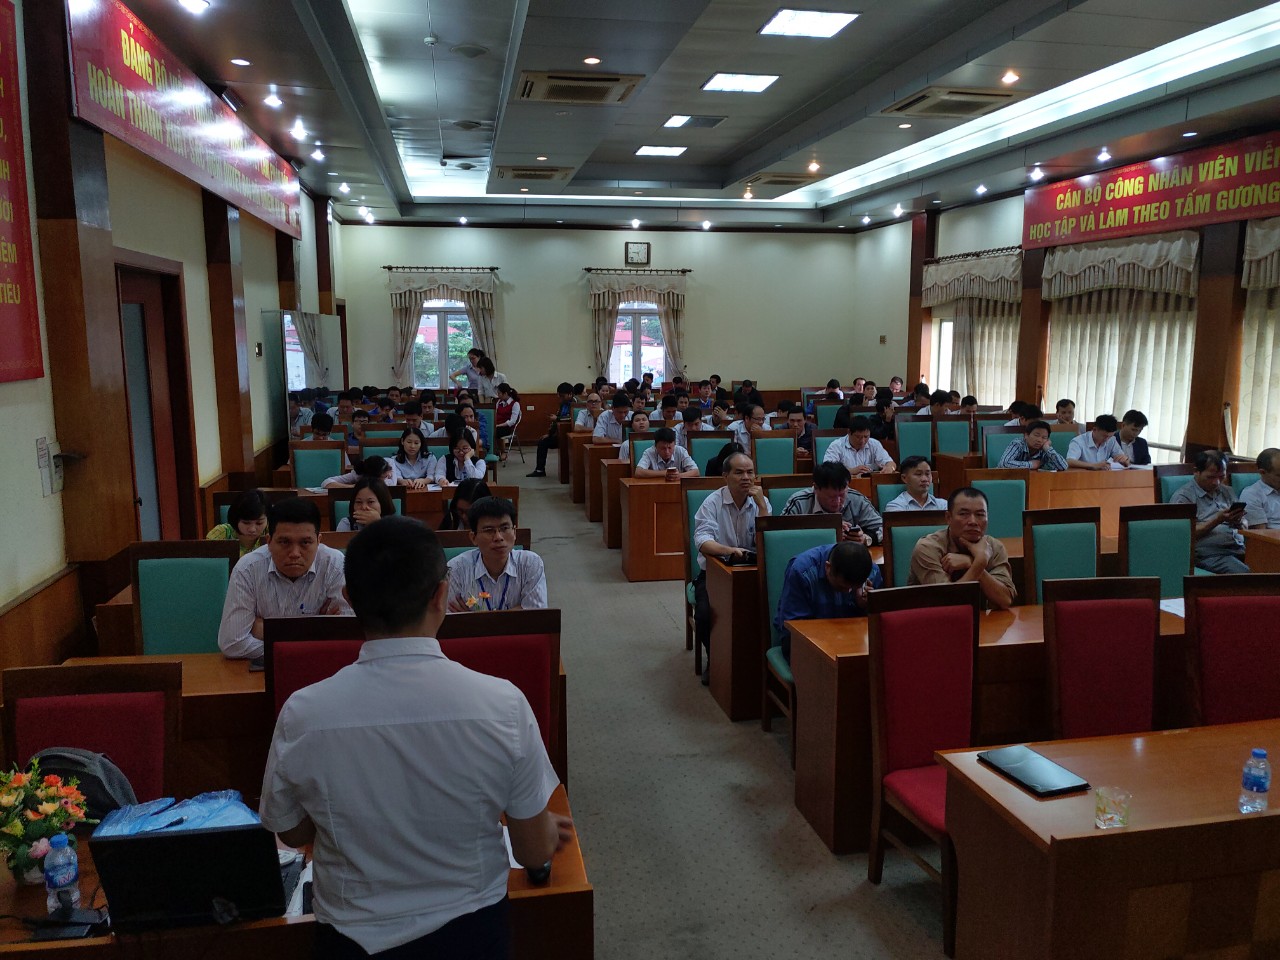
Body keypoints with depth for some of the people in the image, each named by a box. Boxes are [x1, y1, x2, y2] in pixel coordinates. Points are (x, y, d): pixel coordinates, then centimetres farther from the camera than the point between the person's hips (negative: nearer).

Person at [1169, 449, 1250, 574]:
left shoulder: (1227, 492, 22)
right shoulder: (1182, 497, 1)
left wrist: (1237, 521, -3)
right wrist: (1218, 520, -16)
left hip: (1239, 549, 7)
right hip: (1210, 553, -6)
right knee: (1243, 573, -32)